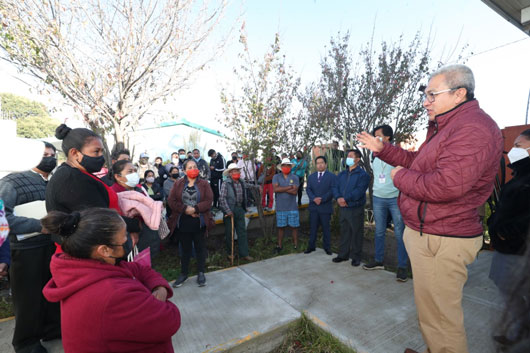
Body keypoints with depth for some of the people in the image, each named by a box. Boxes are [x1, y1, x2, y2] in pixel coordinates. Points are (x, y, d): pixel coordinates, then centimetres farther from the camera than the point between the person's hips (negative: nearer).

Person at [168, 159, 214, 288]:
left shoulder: (204, 183, 1)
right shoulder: (178, 183, 5)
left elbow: (208, 201, -9)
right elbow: (171, 200, -4)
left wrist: (195, 209, -19)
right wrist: (185, 209, -16)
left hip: (199, 221, -1)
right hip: (183, 222, 1)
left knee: (200, 248, 11)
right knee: (185, 248, 14)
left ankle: (201, 273, 27)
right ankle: (184, 273, 31)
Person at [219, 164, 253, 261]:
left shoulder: (242, 183, 5)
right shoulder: (226, 184, -12)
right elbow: (222, 199, -15)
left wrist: (244, 208, 10)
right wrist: (228, 211, -17)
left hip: (240, 210, 5)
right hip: (229, 211, -5)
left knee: (242, 232, 7)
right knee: (229, 233, 9)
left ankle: (244, 254, 17)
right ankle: (230, 253, 27)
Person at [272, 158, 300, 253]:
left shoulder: (295, 178, 3)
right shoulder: (276, 177, 3)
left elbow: (295, 192, -10)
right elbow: (275, 189, -13)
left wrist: (281, 189, -11)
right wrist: (290, 187, -11)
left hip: (292, 207, 0)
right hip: (280, 207, 0)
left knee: (294, 227, 6)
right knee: (280, 227, 9)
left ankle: (296, 245, 19)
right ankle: (279, 246, 22)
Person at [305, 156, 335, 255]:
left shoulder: (332, 176, 2)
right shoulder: (311, 176, 13)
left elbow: (332, 190, -7)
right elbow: (308, 189, 4)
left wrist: (322, 199, -17)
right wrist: (314, 198, -13)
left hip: (326, 207, -3)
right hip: (313, 207, 3)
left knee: (326, 228, 7)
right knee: (313, 227, 9)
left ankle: (327, 247, 20)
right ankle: (311, 246, 19)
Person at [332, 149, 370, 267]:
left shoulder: (363, 174, -7)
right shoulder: (341, 174, 14)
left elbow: (359, 191, -18)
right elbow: (335, 188, 6)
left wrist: (345, 199, -20)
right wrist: (338, 198, -12)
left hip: (356, 209, -6)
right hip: (342, 208, 6)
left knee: (356, 233, 5)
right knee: (344, 232, 14)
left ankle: (356, 257, 18)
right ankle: (343, 254, 26)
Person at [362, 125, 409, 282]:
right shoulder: (375, 155, 12)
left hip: (396, 198, -5)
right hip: (378, 198, 5)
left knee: (399, 234, 1)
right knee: (379, 232, 12)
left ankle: (402, 267, 12)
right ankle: (378, 261, 25)